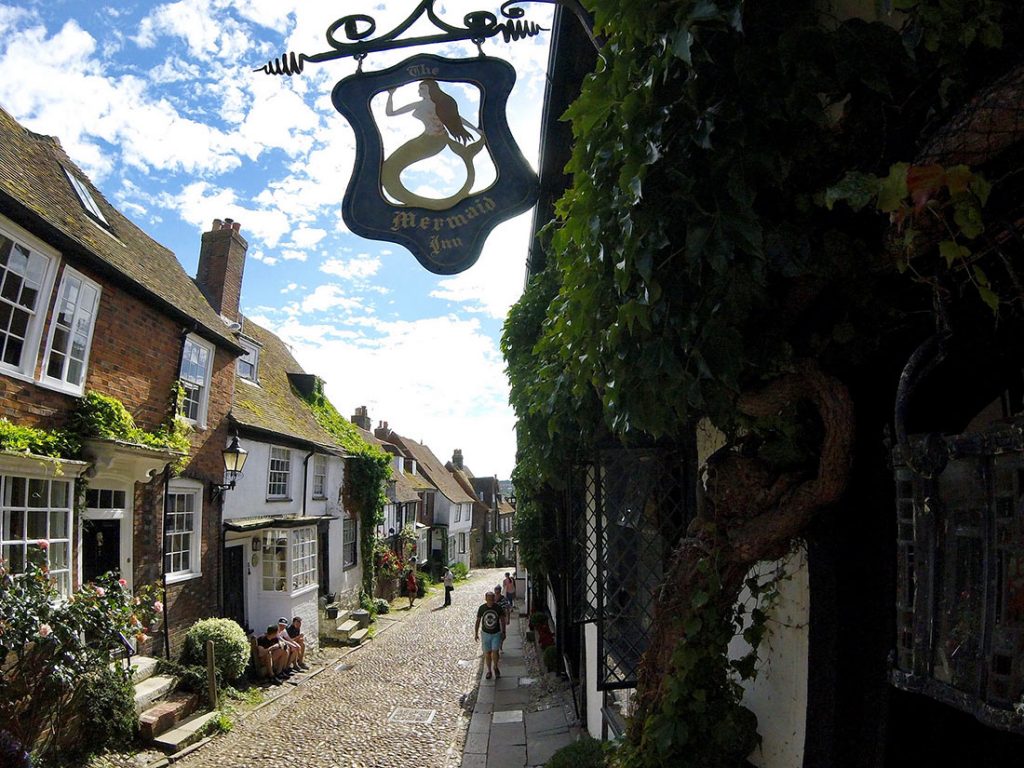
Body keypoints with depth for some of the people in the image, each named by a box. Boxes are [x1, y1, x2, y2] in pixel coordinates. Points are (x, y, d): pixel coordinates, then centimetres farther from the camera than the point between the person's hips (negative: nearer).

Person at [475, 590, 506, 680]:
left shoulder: (498, 608, -11)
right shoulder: (482, 608, -9)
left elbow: (502, 620, 2)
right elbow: (478, 620, 4)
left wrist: (503, 632, 4)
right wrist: (476, 633, 6)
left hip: (496, 633, -1)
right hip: (486, 634, 1)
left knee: (495, 652, -11)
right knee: (487, 653, 6)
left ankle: (495, 667, 16)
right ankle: (489, 671, 25)